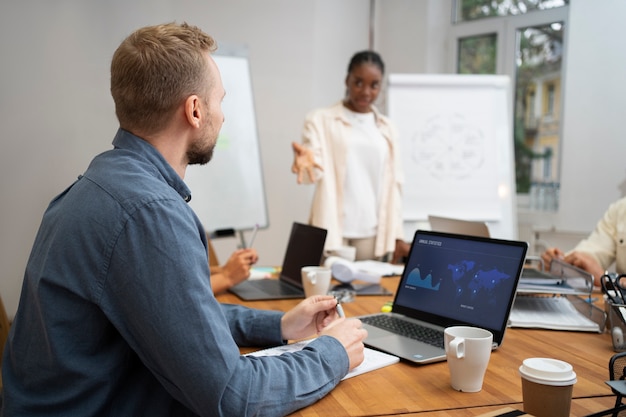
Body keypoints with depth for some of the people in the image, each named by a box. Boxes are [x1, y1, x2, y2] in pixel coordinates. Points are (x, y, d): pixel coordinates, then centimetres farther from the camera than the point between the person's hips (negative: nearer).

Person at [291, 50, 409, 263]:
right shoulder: (320, 119, 1)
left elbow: (393, 183, 11)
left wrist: (397, 236, 6)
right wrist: (306, 160, -32)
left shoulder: (386, 128, 12)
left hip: (372, 232, 3)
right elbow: (315, 172, -9)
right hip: (331, 230, -3)